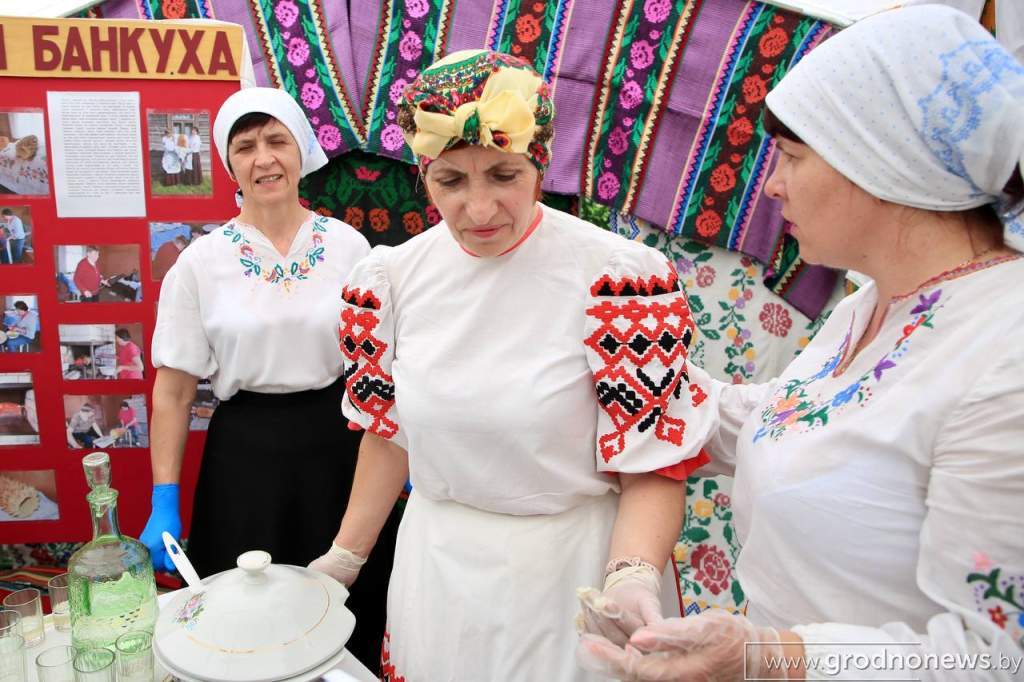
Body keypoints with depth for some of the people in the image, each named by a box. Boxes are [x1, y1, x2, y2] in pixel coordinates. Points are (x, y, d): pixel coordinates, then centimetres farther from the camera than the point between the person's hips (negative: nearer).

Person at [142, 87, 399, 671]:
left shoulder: (349, 245, -2)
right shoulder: (201, 263, -4)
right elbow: (174, 391, -1)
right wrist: (164, 503, -5)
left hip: (341, 444, 1)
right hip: (246, 452, 0)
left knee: (352, 611, 11)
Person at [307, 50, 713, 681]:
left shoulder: (619, 277, -18)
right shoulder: (393, 277, -5)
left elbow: (654, 465, -15)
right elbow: (389, 433, 7)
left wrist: (631, 578, -30)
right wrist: (346, 556, 13)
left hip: (570, 576, -3)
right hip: (434, 572, 4)